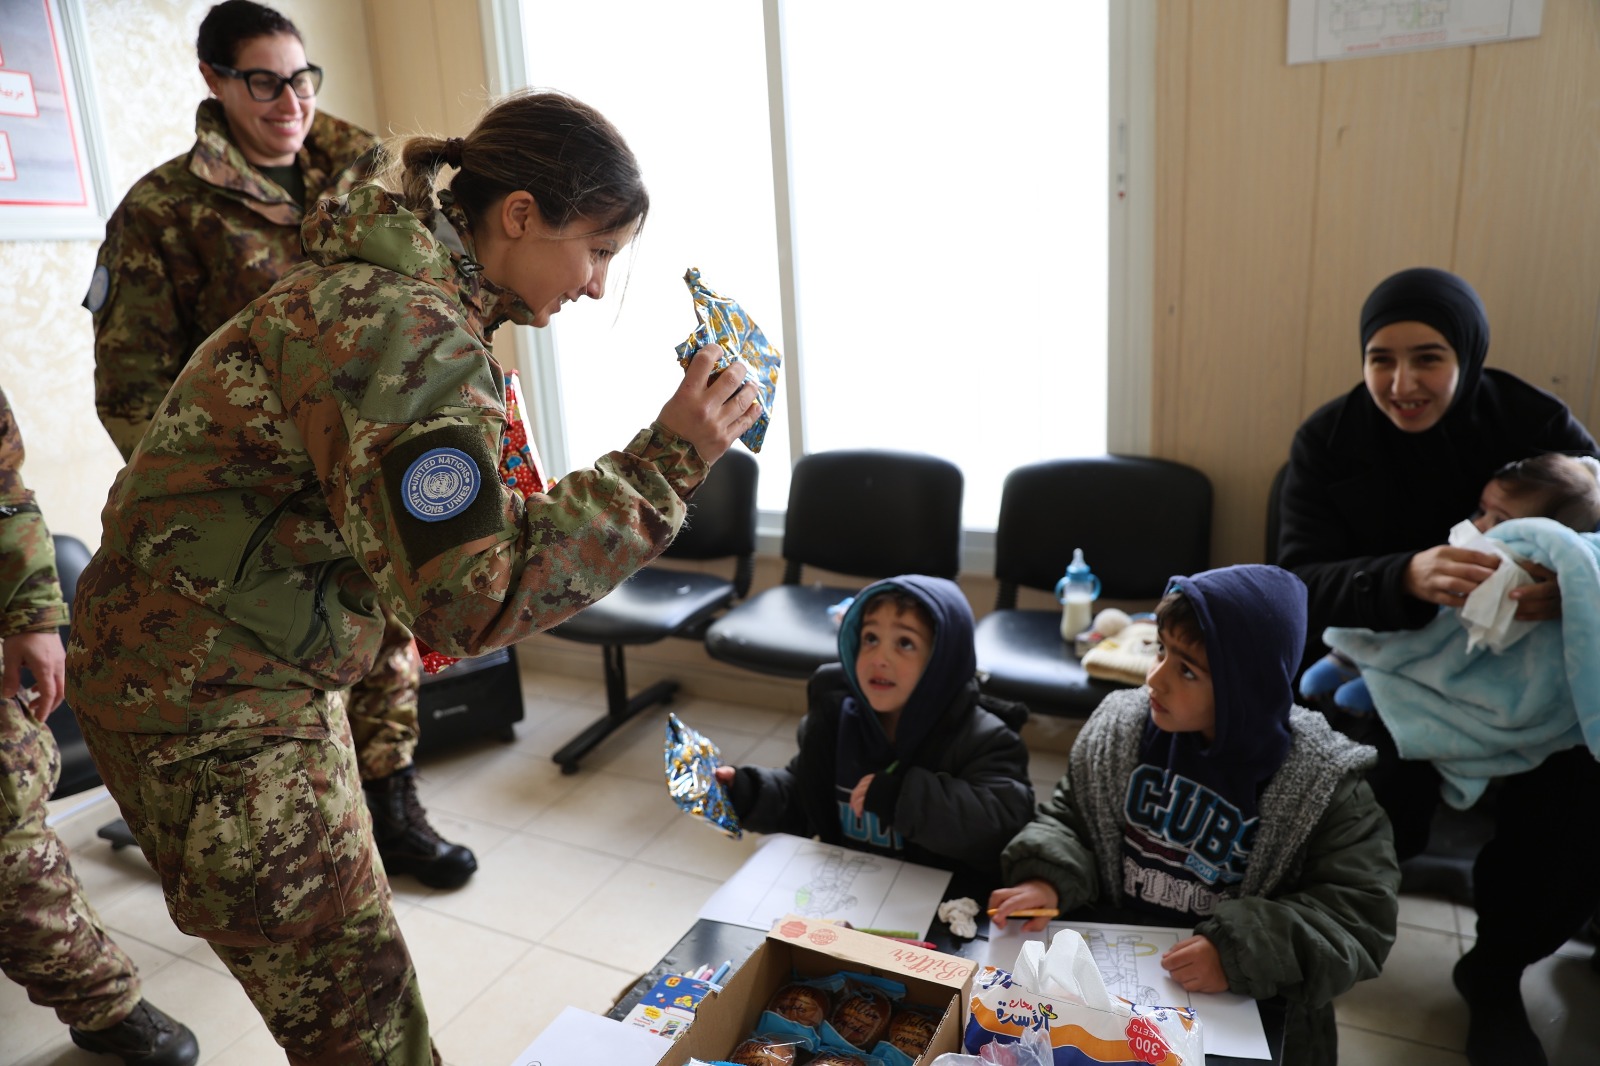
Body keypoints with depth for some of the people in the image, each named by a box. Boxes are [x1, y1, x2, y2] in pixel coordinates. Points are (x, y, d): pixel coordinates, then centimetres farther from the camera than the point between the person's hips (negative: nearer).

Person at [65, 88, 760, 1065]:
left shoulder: (410, 289, 6)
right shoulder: (406, 328, -26)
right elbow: (470, 601, -30)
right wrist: (665, 466, -29)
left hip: (272, 672, 10)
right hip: (208, 702, -10)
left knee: (345, 960, 23)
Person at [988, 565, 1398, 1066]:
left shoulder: (1323, 786, -12)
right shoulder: (1119, 729, -3)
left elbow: (1360, 914, -12)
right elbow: (1068, 817, 5)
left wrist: (1243, 952, -25)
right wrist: (1048, 879, -15)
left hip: (1239, 1010, -1)